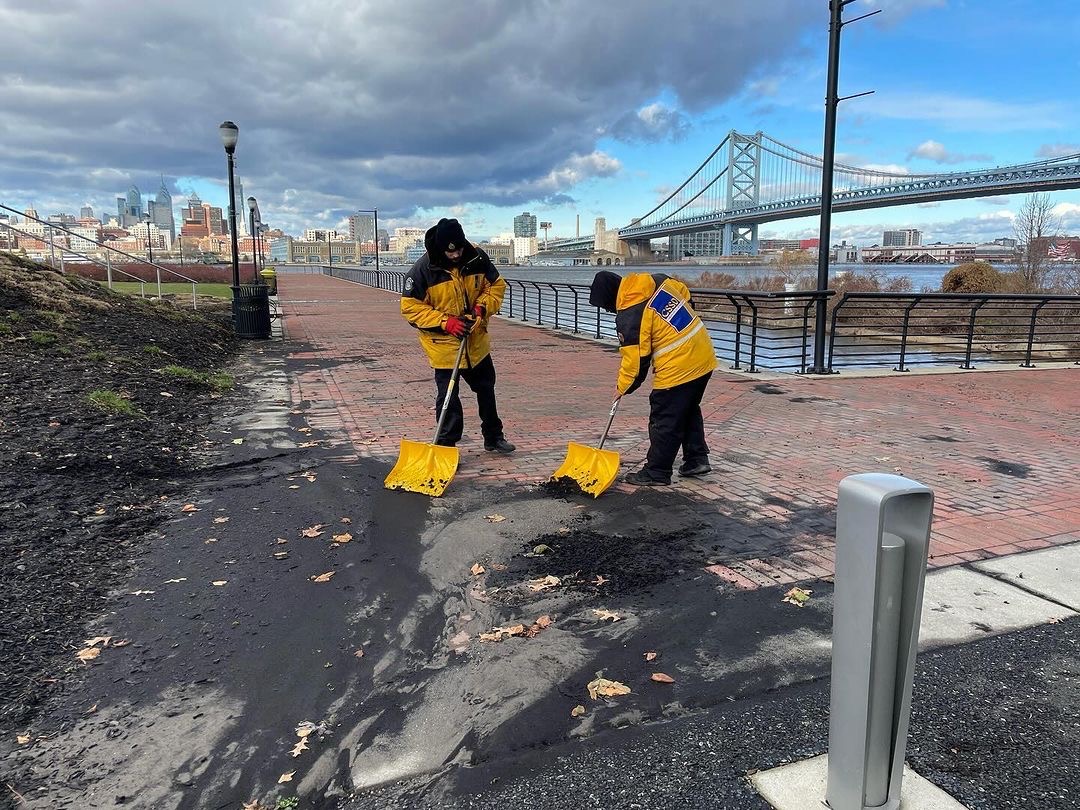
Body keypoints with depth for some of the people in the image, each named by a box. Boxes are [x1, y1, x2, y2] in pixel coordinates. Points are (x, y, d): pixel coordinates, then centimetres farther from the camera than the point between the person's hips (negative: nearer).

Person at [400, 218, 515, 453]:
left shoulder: (477, 258, -8)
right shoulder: (423, 269, -18)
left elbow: (497, 285, 4)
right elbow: (410, 307, -15)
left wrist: (482, 306, -15)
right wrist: (445, 322, -23)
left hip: (476, 341, 5)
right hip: (443, 345, -5)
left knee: (486, 389, 18)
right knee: (448, 398, -2)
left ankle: (493, 437, 36)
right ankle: (446, 447, 12)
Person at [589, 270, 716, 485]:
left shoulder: (629, 317, -18)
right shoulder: (657, 280, 2)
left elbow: (635, 361, -12)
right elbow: (684, 292, 19)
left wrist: (622, 387, 4)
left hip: (677, 369, -9)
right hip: (704, 356, 9)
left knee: (664, 421, 4)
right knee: (689, 411, 24)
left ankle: (656, 473, 15)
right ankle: (697, 459, 31)